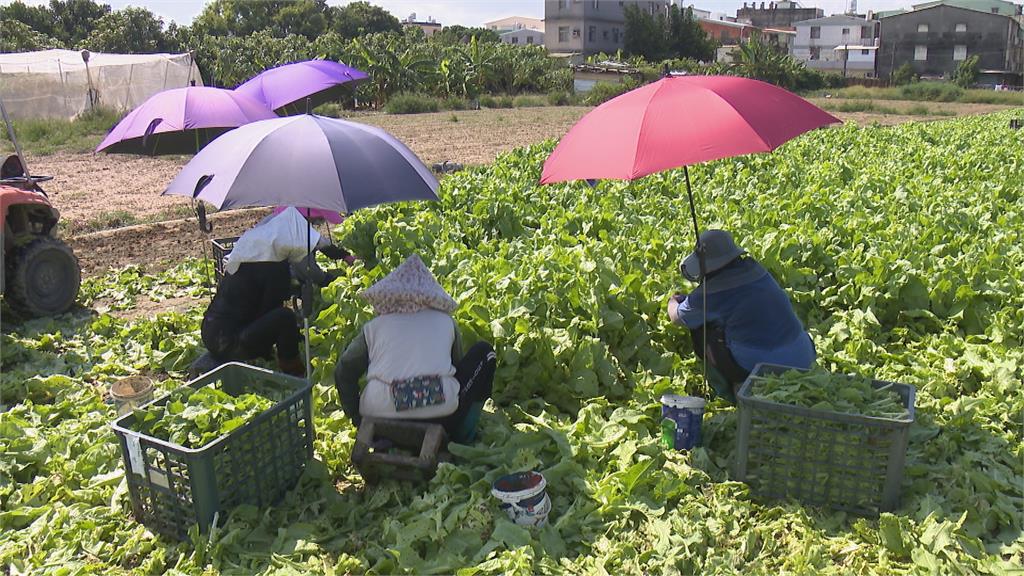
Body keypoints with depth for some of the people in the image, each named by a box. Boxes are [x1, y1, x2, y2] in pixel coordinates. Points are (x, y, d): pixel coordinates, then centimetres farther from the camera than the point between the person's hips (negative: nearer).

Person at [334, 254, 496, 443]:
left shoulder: (374, 326, 16)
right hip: (439, 409, -2)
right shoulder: (445, 322, 17)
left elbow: (343, 371, 14)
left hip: (380, 412, 3)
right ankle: (462, 433, 16)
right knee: (483, 351, 18)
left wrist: (357, 418, 23)